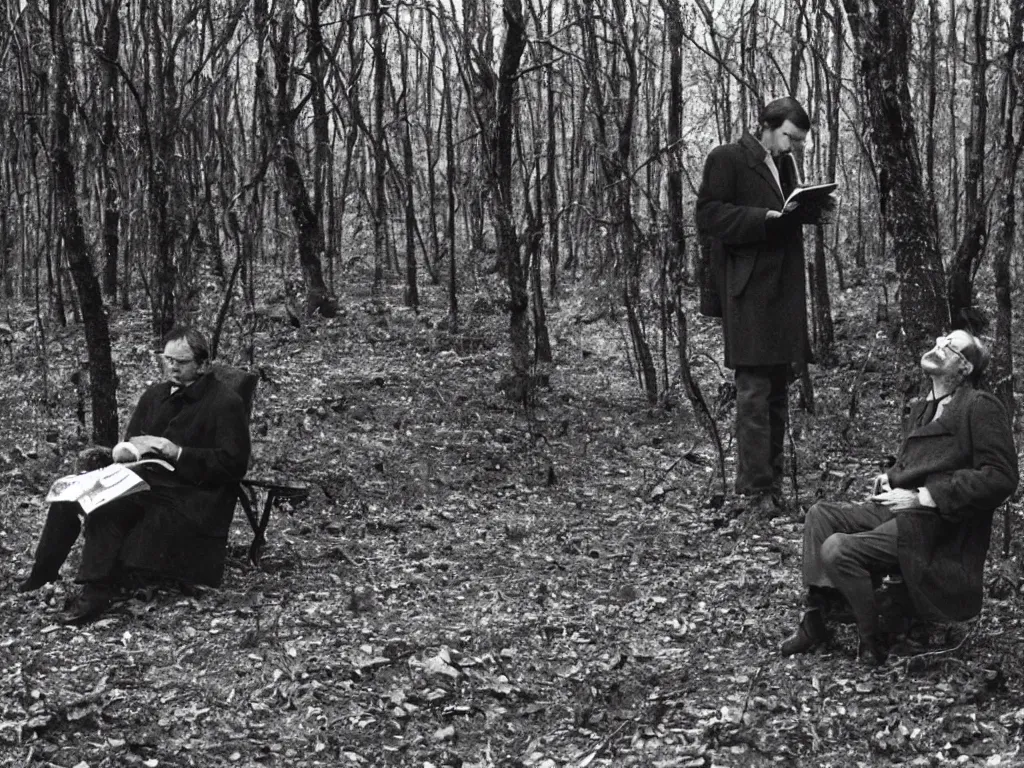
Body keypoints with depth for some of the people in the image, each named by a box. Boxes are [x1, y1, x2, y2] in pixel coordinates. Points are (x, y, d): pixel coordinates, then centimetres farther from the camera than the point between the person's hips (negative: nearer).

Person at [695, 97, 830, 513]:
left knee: (778, 390, 10)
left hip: (784, 289, 8)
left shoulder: (788, 165, 19)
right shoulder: (726, 159, -4)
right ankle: (756, 486, -6)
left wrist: (811, 210, 3)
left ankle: (772, 481, 17)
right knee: (754, 389, -9)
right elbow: (709, 216, -11)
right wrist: (766, 217, -19)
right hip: (747, 289, -8)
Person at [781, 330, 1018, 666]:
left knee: (838, 550, -22)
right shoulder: (922, 409, 16)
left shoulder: (981, 407, -11)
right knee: (820, 515, 3)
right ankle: (815, 618, 1)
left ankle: (872, 644, -7)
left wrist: (923, 496, -20)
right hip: (897, 510, 9)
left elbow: (1000, 477, -18)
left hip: (936, 529, -9)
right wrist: (890, 477, 6)